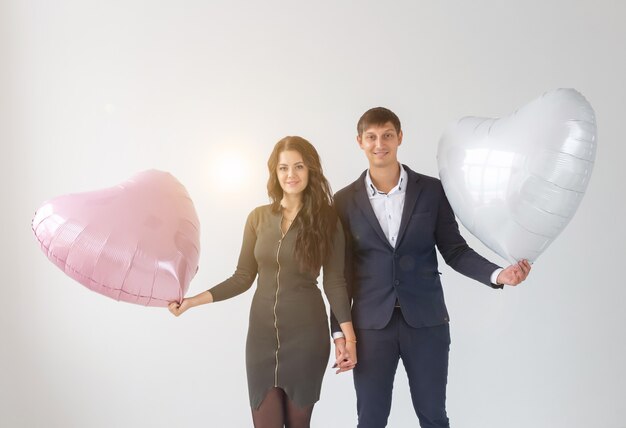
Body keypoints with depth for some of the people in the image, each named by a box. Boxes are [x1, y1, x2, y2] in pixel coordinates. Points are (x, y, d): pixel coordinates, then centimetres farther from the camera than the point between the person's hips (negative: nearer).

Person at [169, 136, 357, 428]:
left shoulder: (326, 220, -5)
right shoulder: (258, 218, 1)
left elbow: (334, 283, -2)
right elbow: (243, 277, 4)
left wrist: (349, 336, -7)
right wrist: (194, 301, -4)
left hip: (307, 336, -2)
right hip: (262, 335, 2)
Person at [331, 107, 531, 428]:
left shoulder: (432, 190, 1)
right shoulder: (345, 200, 2)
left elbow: (454, 250, 4)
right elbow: (343, 272, 3)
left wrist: (497, 274, -12)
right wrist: (339, 331, 1)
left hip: (426, 321, 0)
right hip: (370, 325, 0)